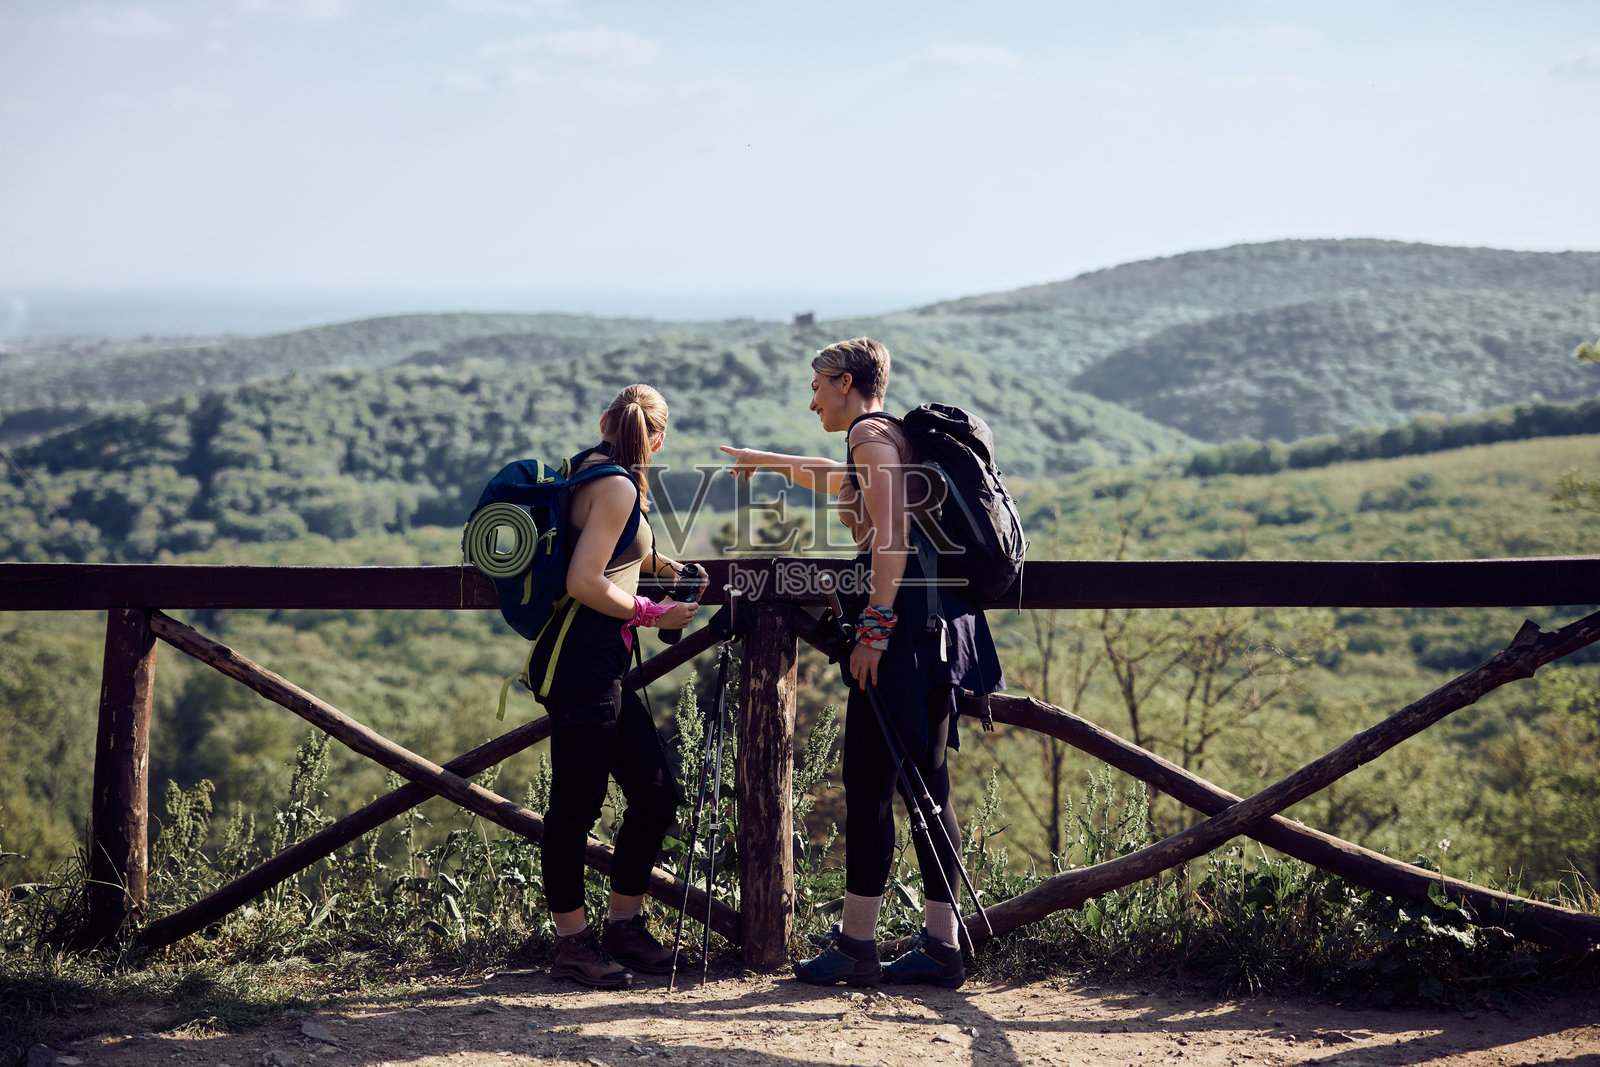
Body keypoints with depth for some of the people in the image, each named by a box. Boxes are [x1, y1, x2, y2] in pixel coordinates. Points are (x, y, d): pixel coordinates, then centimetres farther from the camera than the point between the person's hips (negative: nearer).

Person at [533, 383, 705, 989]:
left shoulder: (588, 470, 16)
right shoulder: (617, 486, -13)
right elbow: (584, 582, -20)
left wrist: (659, 564, 41)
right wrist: (652, 615, -8)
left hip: (602, 666, 10)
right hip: (581, 663, -10)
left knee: (657, 793, 12)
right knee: (576, 803, -1)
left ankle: (624, 927, 22)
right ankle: (572, 943, 8)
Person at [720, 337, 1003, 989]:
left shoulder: (871, 434, -4)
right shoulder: (892, 440, 24)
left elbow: (891, 534, -18)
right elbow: (838, 479, 47)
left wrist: (874, 628, -21)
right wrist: (766, 462, 58)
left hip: (900, 619, -10)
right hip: (935, 624, 10)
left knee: (868, 782, -7)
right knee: (927, 787, 8)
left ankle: (856, 944, -5)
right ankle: (941, 945, 9)